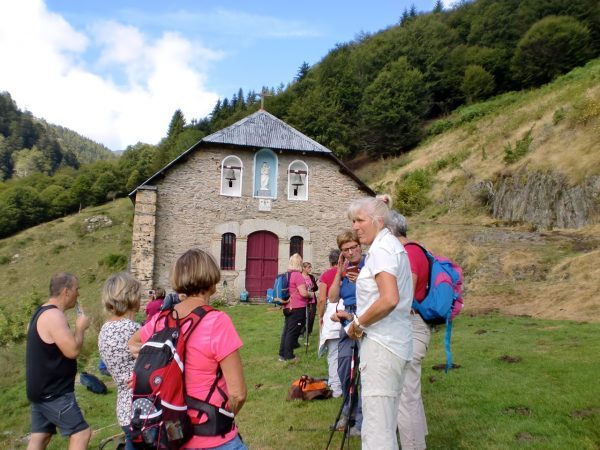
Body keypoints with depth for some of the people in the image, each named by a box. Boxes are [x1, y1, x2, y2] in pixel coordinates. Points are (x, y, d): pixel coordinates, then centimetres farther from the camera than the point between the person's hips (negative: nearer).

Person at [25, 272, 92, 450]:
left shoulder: (42, 312, 13)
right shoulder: (54, 315, -21)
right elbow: (72, 350, -27)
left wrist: (77, 329, 9)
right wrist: (80, 327, -11)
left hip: (42, 389, 10)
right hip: (54, 393, -10)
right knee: (81, 432, -6)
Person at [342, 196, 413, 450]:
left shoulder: (381, 248, -14)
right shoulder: (393, 245, 17)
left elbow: (389, 300, -27)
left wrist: (358, 323, -15)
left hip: (381, 344, -11)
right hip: (394, 343, 11)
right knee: (386, 426, 19)